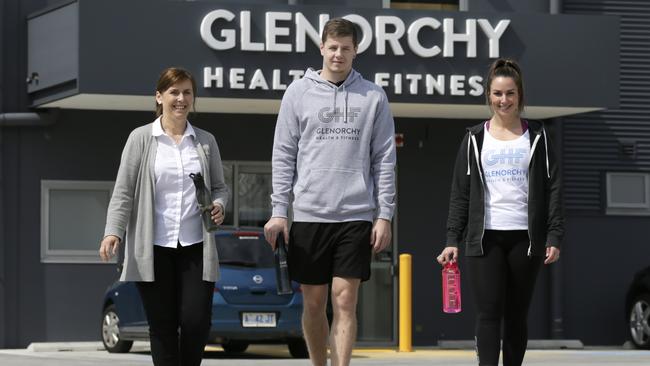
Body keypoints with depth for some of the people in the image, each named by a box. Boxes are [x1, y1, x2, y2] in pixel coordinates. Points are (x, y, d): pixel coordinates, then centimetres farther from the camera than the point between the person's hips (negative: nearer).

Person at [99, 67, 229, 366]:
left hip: (195, 247, 2)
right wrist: (113, 232, -13)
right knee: (162, 325, 2)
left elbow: (220, 187, 17)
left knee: (196, 321, -7)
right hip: (155, 249, -2)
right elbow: (123, 191, -1)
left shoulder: (206, 141, 11)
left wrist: (219, 205, -6)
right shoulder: (141, 139, 2)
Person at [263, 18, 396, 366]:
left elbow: (384, 160, 6)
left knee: (345, 301, -6)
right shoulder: (298, 92, 5)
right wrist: (279, 210, -1)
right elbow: (284, 155, 5)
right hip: (309, 214, 1)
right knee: (313, 302, 7)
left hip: (356, 216, -1)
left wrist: (384, 215, 0)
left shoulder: (373, 96, 5)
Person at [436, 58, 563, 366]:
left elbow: (552, 188, 5)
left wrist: (554, 236, -4)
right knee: (489, 312, -9)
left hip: (525, 237, 0)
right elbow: (460, 193, 8)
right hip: (485, 237, 0)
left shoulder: (537, 137, 8)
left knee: (516, 314, 5)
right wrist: (452, 239, 0)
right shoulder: (475, 139, 9)